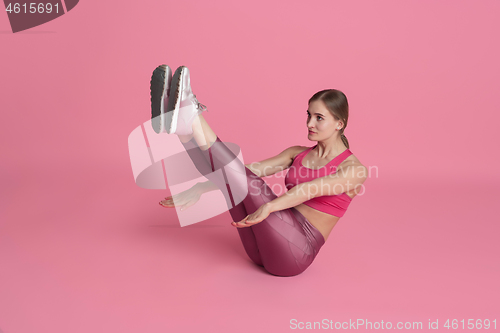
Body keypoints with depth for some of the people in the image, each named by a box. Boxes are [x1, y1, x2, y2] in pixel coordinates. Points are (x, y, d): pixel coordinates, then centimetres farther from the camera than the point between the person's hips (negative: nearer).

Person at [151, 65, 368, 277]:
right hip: (263, 248, 6)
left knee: (246, 181, -27)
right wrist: (198, 190, -9)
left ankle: (191, 120, -26)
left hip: (294, 253, -6)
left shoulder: (353, 169, -3)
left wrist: (268, 207, -41)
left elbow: (309, 189, -24)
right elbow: (254, 169, 2)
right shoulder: (297, 154, 15)